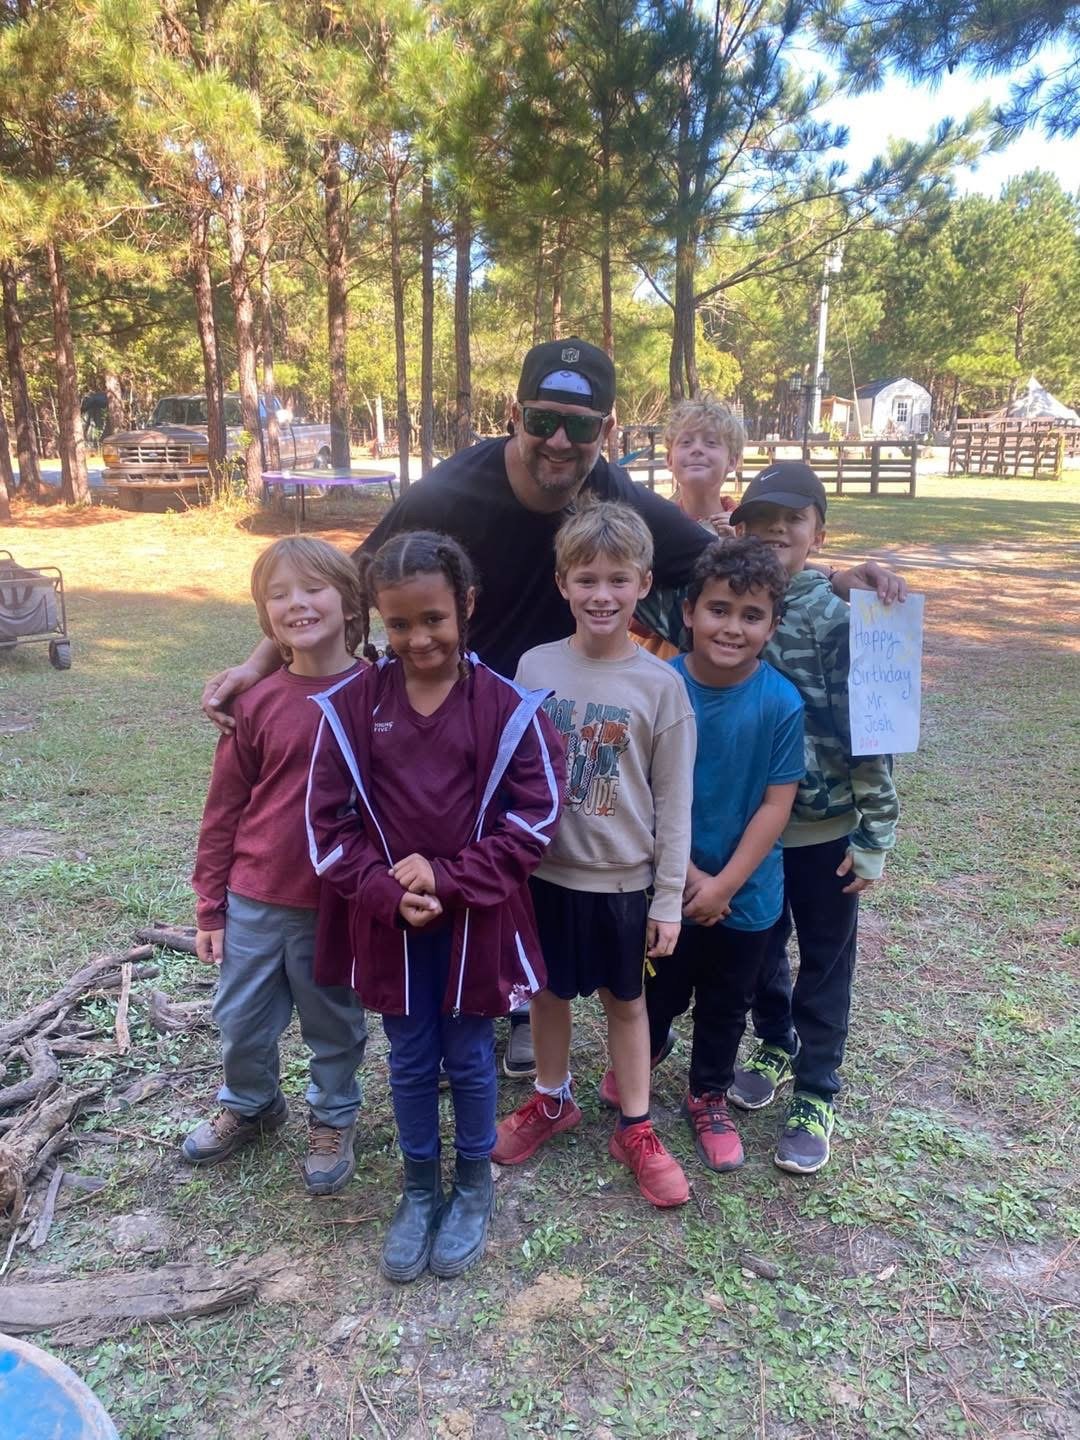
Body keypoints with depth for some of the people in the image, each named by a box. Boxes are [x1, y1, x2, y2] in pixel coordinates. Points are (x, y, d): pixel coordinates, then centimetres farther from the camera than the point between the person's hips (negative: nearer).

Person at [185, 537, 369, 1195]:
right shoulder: (257, 702, -6)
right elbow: (225, 808, 1)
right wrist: (209, 907, 5)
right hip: (254, 902, 2)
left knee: (335, 1026, 17)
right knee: (241, 1023, 19)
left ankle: (333, 1121, 43)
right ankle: (250, 1106, 48)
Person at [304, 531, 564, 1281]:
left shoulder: (508, 706, -12)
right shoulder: (351, 704, -7)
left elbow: (536, 816, -12)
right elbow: (329, 822, -4)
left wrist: (448, 879, -18)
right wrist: (388, 893, -16)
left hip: (477, 919, -1)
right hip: (388, 921, 2)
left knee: (470, 1058, 16)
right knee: (410, 1062, 17)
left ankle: (474, 1187, 40)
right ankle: (420, 1189, 40)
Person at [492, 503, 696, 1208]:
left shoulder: (661, 685, -11)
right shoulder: (535, 667, -6)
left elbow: (673, 801, -7)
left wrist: (669, 898, -5)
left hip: (624, 879, -2)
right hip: (545, 869, 2)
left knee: (625, 999, 14)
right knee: (550, 990, 18)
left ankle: (636, 1129, 33)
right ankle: (552, 1101, 42)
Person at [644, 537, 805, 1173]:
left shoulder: (782, 703, -16)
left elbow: (776, 804, -12)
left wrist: (724, 884, -14)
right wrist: (686, 872, -13)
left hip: (747, 893, 0)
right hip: (668, 884, 0)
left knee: (726, 1004, 19)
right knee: (660, 992, 21)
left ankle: (710, 1098, 42)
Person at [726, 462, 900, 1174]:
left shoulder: (840, 615, -14)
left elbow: (870, 732, -14)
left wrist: (875, 836, -14)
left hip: (827, 826, -4)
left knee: (825, 964, 11)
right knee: (758, 949, 20)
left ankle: (816, 1094, 27)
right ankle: (775, 1046, 43)